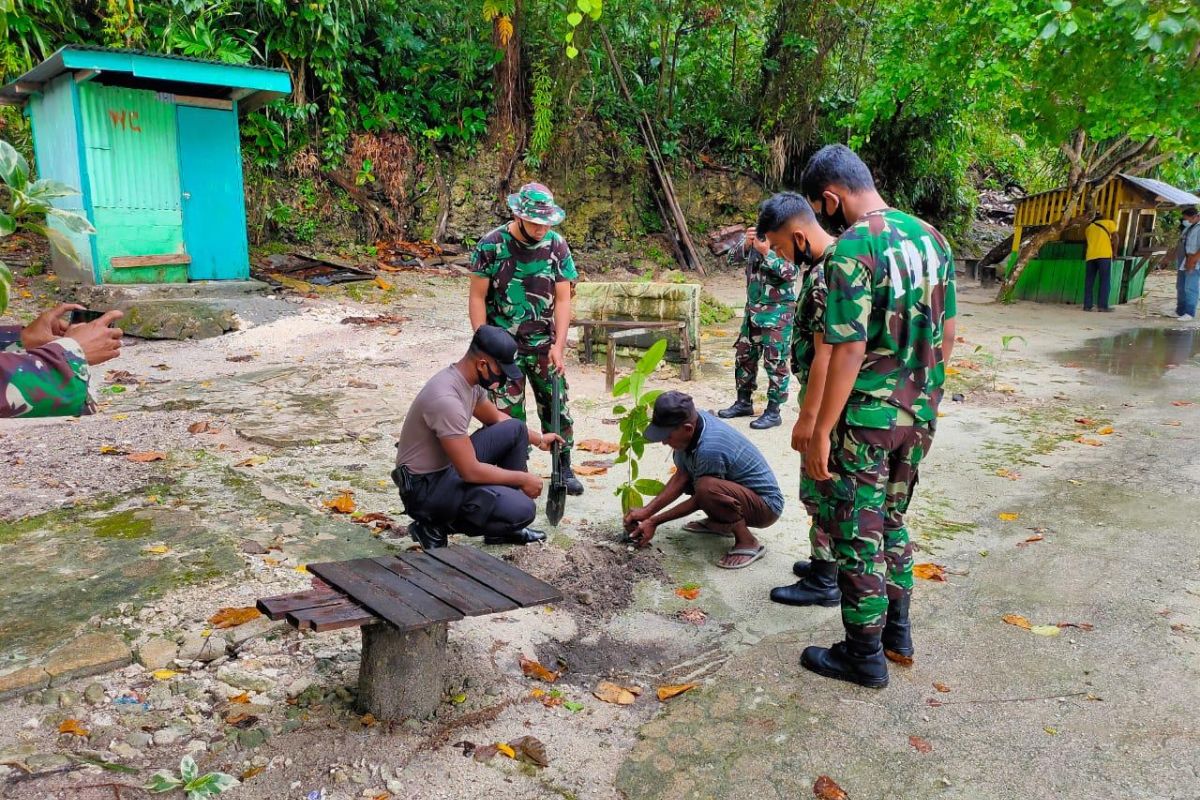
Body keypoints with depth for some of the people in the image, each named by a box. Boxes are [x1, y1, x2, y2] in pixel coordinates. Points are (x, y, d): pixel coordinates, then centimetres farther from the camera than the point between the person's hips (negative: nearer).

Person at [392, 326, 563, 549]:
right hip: (425, 487, -10)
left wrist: (538, 439, 19)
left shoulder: (470, 380, 0)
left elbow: (496, 418, 23)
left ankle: (506, 527, 12)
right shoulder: (446, 399, -30)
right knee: (522, 510, -22)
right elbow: (471, 472, -27)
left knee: (516, 429, 7)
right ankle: (436, 527, -2)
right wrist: (523, 479, -16)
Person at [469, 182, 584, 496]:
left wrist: (558, 345, -9)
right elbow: (478, 297, -6)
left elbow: (563, 299, -2)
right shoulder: (491, 245, -10)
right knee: (507, 413, 2)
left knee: (557, 407, 7)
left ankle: (564, 468, 24)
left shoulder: (557, 245, -3)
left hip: (544, 343, 2)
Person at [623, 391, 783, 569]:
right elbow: (681, 477, -2)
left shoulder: (709, 449, -34)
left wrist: (654, 521, -11)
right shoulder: (694, 420, -10)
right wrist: (646, 510, -8)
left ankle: (747, 542, -15)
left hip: (766, 504, -9)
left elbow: (699, 499, -18)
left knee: (706, 487, -36)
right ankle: (719, 521, 17)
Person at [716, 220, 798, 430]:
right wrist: (746, 244, -16)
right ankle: (744, 403, 27)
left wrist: (767, 253, -26)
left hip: (778, 312, -7)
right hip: (753, 309, 7)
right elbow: (732, 257, 2)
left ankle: (773, 411, 2)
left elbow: (790, 272, -20)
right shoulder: (756, 234, 6)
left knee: (775, 362, -4)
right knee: (744, 356, 14)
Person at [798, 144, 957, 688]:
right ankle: (897, 629, 36)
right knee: (892, 520, 23)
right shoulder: (930, 236, 5)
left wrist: (821, 432, -17)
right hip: (919, 415, 8)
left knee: (856, 534, 7)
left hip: (866, 418, -8)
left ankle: (864, 656, 19)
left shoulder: (851, 249, -20)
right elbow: (947, 333, 10)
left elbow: (849, 350, -23)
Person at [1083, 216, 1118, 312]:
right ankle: (1103, 306, -8)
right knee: (1105, 280, -2)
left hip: (1090, 256, 3)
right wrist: (1114, 252, 12)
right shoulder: (1109, 222, 16)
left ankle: (1087, 305, 2)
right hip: (1104, 255, -3)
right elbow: (1115, 237, 5)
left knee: (1089, 281, 6)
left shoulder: (1088, 227, 27)